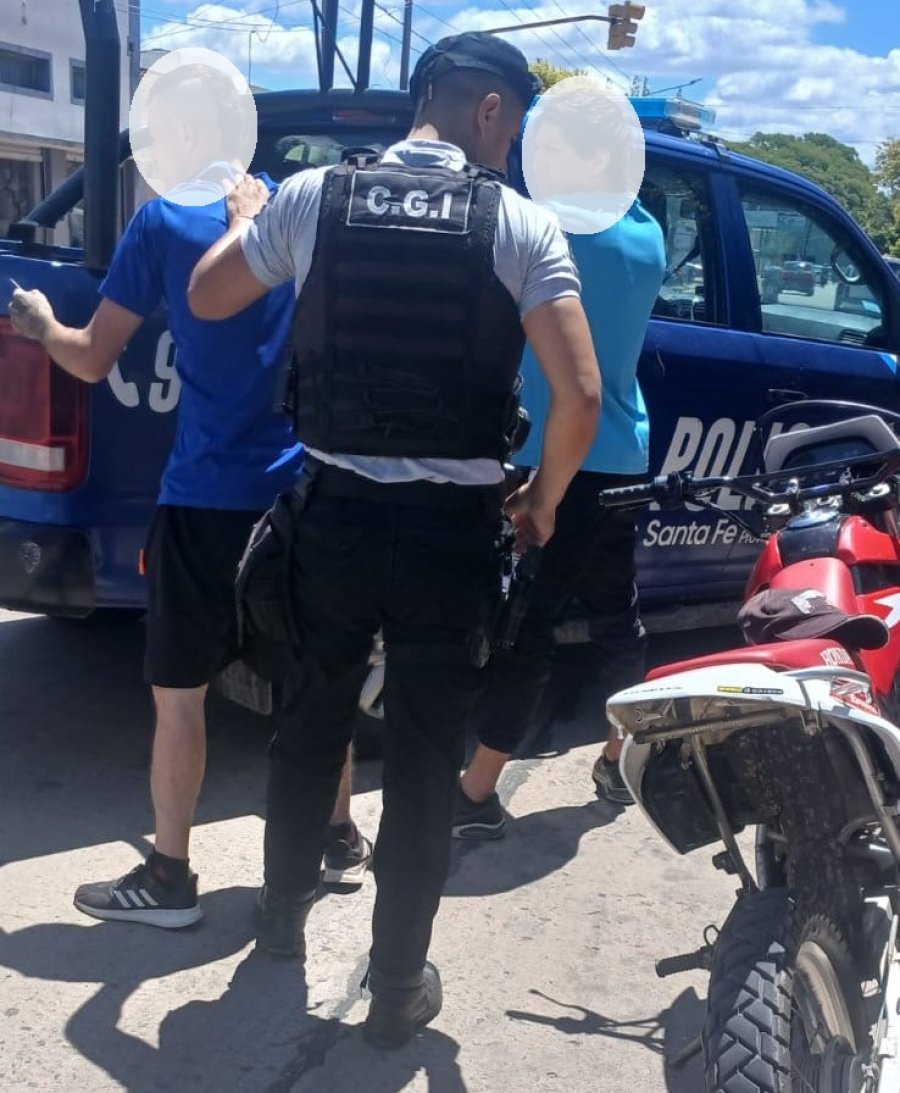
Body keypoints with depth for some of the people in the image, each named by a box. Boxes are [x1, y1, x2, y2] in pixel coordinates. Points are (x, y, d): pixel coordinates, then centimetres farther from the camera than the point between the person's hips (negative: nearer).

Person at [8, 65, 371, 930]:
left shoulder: (164, 221, -5)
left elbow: (91, 360, -1)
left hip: (207, 497, -5)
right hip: (306, 487, 5)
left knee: (179, 692, 6)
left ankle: (168, 878, 15)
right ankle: (340, 841, 29)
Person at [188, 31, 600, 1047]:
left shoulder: (312, 195, -1)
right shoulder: (520, 222, -6)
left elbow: (205, 299, 12)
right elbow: (580, 396, -14)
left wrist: (246, 217, 31)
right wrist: (544, 498, 4)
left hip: (333, 511, 3)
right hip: (450, 527, -2)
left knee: (308, 724, 23)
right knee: (423, 759, 10)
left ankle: (284, 909, 43)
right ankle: (397, 987, 23)